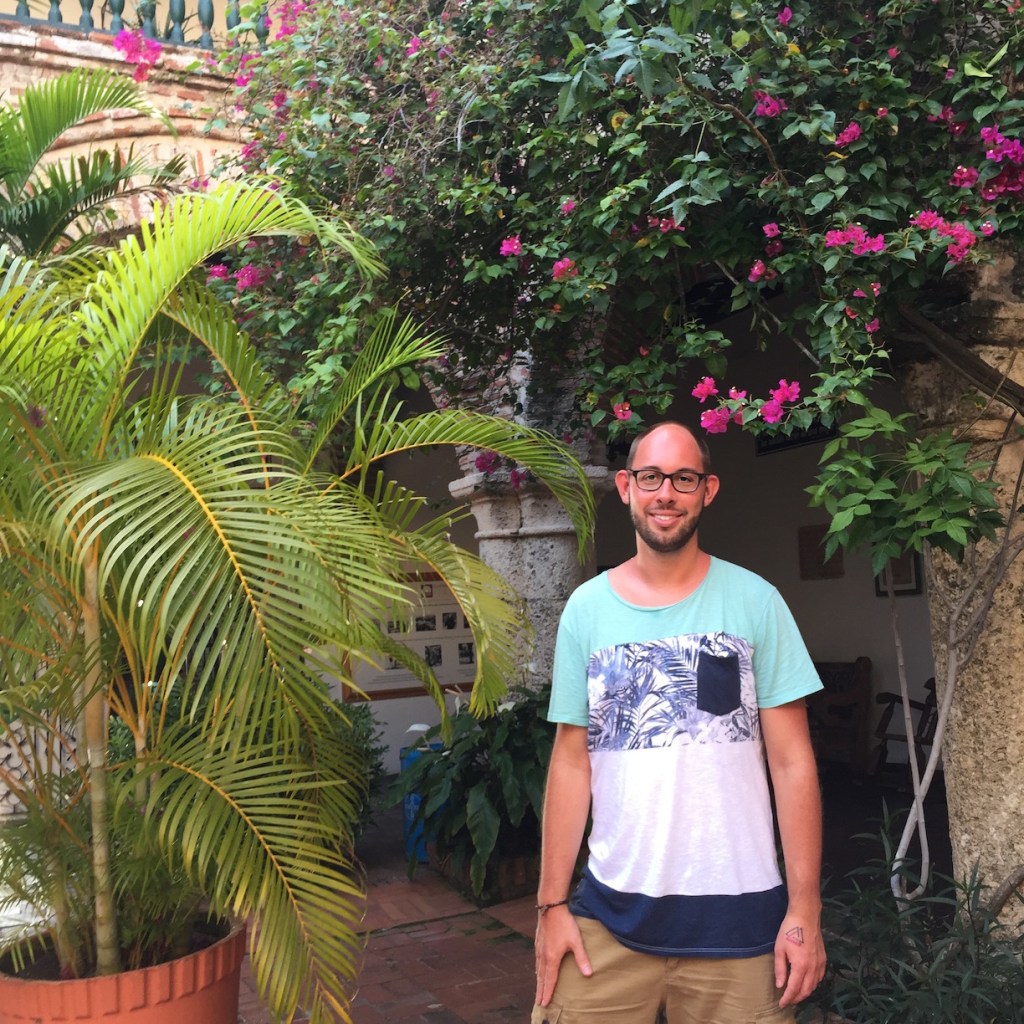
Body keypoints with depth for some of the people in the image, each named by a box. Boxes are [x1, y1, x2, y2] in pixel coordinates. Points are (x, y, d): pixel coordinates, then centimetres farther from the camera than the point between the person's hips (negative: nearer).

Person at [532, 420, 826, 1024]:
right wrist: (553, 903, 1)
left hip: (738, 915, -1)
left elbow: (791, 761, -3)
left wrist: (805, 909, -6)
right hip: (611, 911, 2)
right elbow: (572, 761, 3)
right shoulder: (586, 608, 1)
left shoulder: (755, 601, -3)